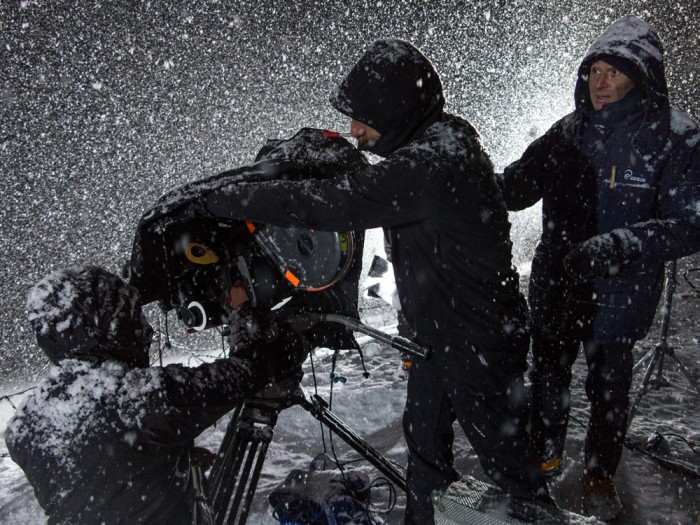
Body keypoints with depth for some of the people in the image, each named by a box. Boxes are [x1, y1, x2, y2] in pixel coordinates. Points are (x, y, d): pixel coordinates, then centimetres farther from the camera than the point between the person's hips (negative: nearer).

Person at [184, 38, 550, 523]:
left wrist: (225, 199, -24)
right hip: (440, 332, 9)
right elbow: (361, 193, 14)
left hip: (480, 342, -9)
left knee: (502, 447, 12)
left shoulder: (436, 161, -31)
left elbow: (336, 203, -33)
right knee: (424, 432, 23)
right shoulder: (433, 143, 1)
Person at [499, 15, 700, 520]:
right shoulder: (570, 131, -1)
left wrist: (620, 245, -35)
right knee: (549, 373, 19)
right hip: (556, 286, 4)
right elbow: (518, 184, 3)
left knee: (609, 385, 15)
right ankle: (546, 456, 46)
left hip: (620, 293, -3)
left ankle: (601, 475, 40)